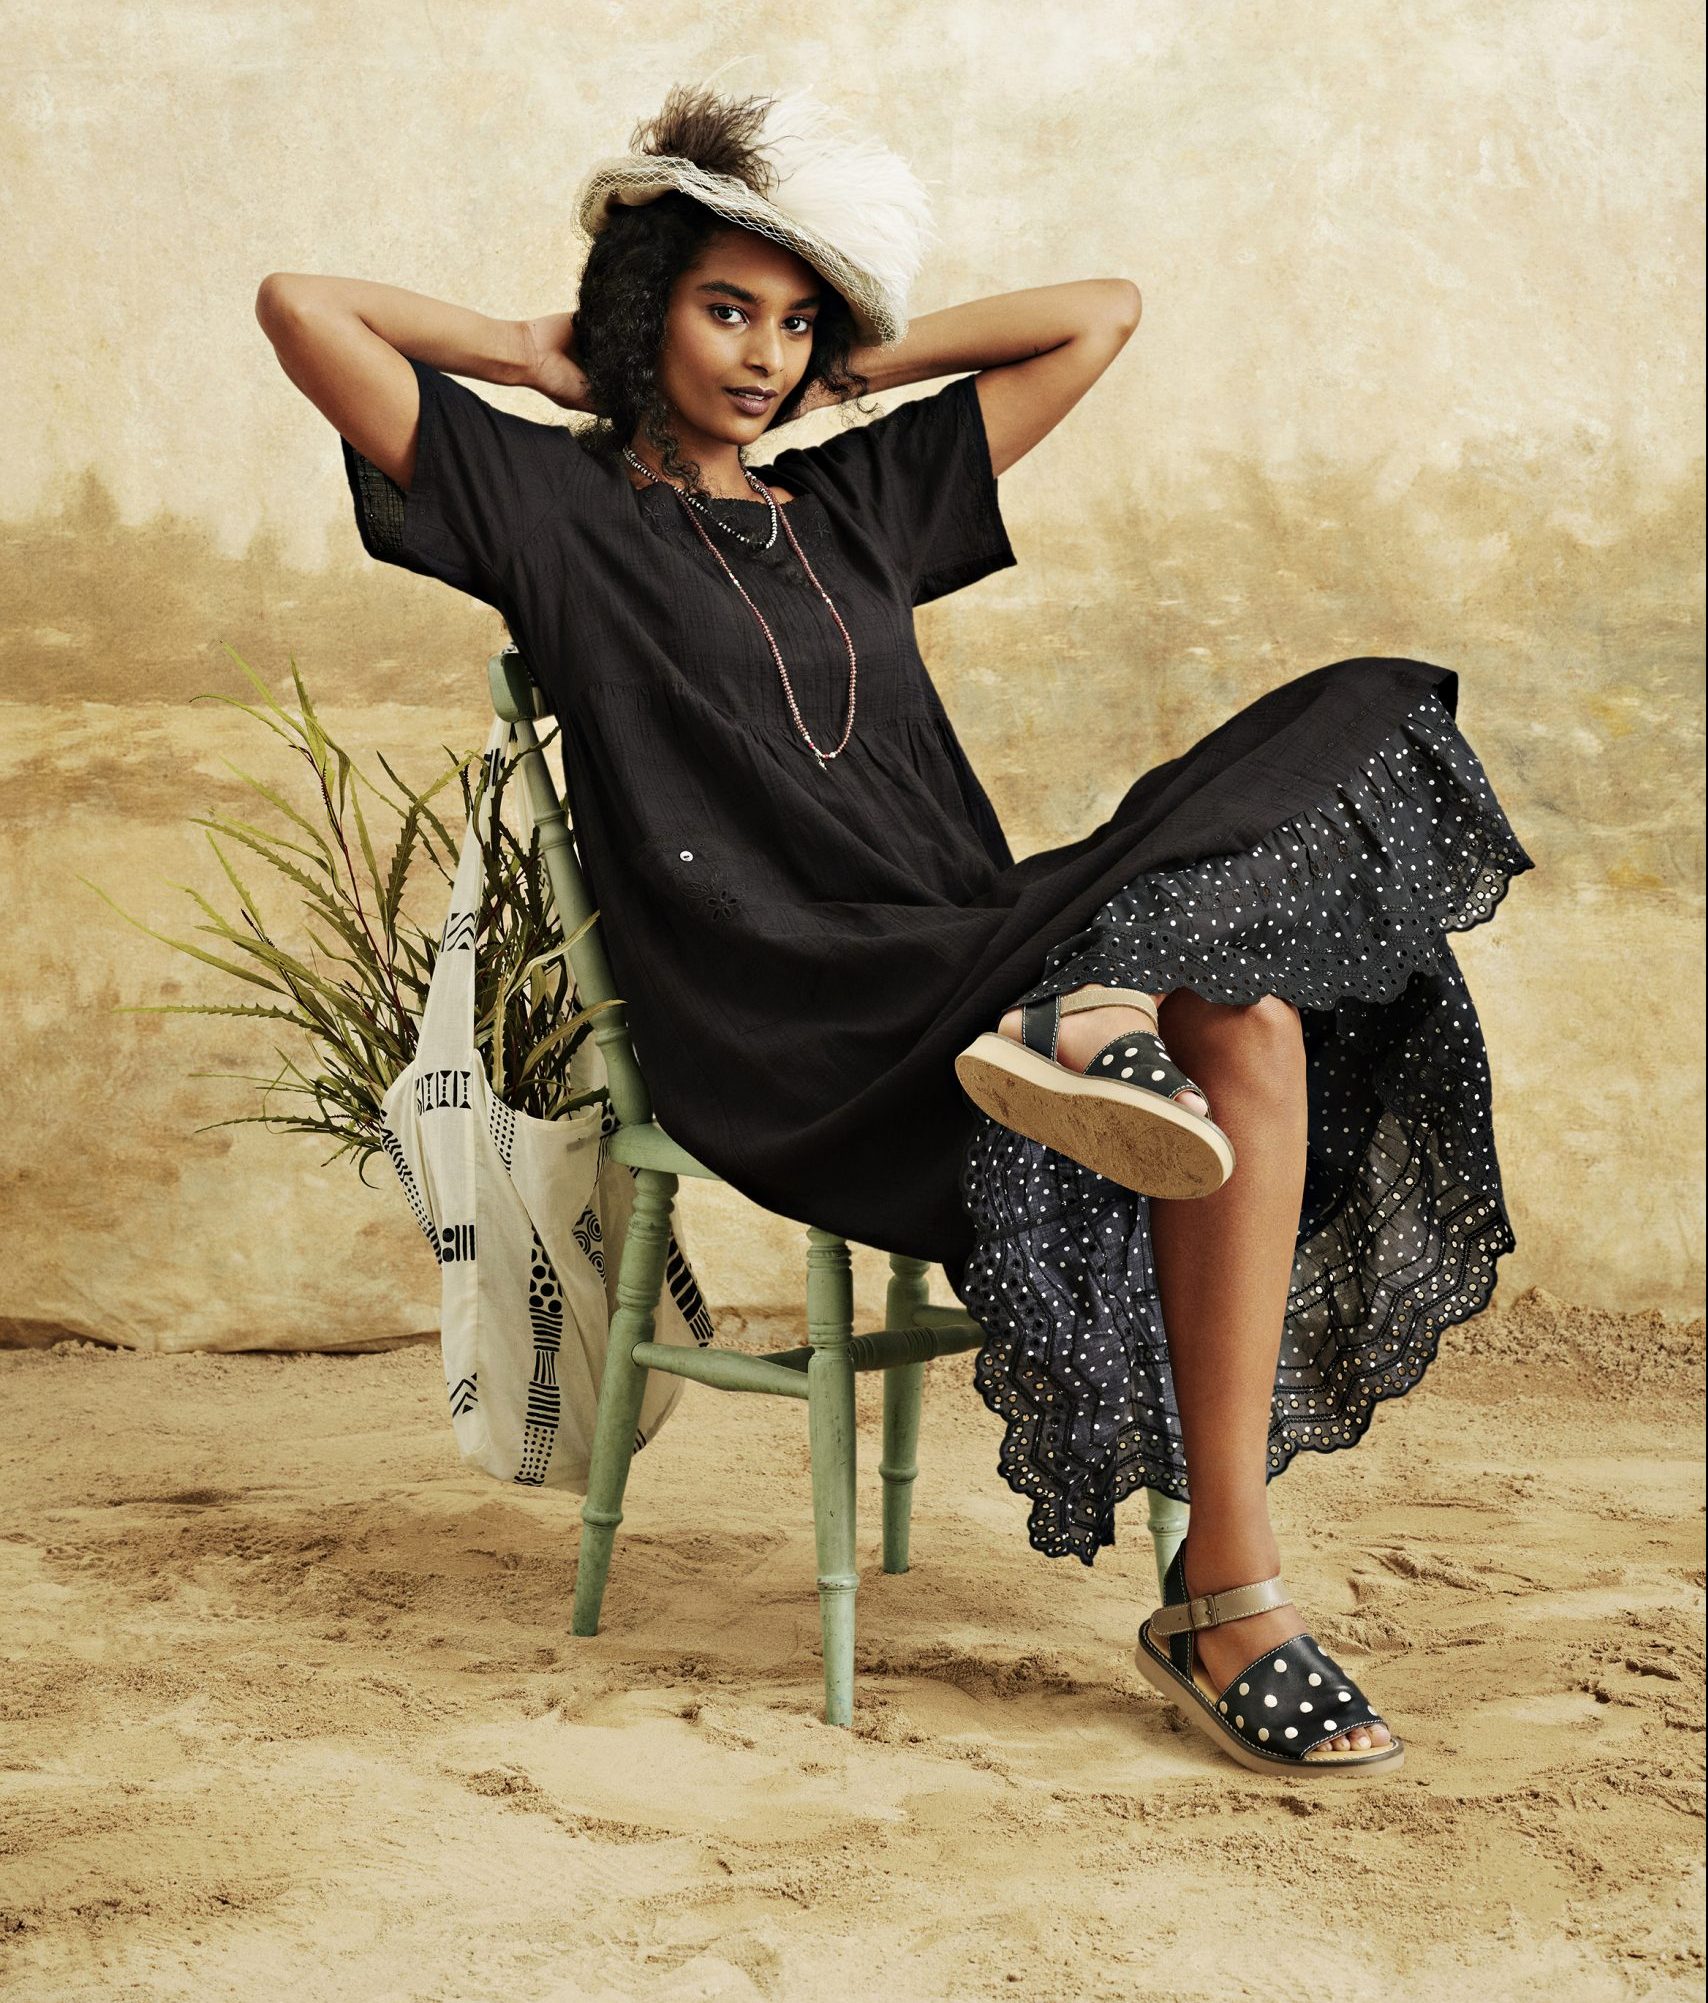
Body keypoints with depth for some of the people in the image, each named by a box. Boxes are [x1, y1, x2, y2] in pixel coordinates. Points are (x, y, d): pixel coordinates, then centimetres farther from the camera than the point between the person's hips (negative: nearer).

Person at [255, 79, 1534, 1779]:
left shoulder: (861, 503, 25)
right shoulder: (562, 507, 10)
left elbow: (1102, 314, 30)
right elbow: (298, 306, 0)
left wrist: (860, 364, 24)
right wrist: (539, 361, 12)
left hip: (973, 970, 6)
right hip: (778, 1032, -6)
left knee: (1249, 1024, -27)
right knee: (1231, 1027, -27)